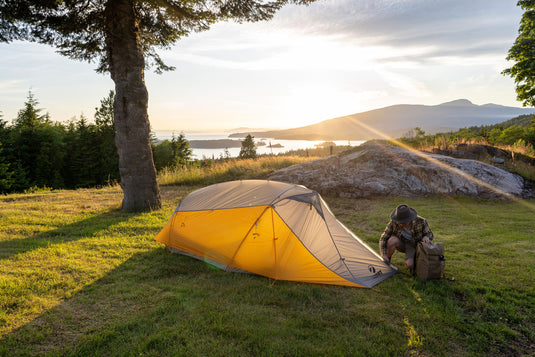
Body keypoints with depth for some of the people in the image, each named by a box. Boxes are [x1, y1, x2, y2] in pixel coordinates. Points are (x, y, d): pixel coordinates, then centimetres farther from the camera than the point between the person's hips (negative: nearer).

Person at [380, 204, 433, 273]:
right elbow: (383, 238, -18)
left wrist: (426, 237, -32)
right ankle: (387, 262, -10)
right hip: (401, 244, 1)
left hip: (413, 246, 0)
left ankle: (409, 260, 10)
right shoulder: (393, 223, -27)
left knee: (411, 266, -28)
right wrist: (384, 255, -28)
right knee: (393, 240, -36)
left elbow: (430, 234, -7)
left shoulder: (420, 221, -26)